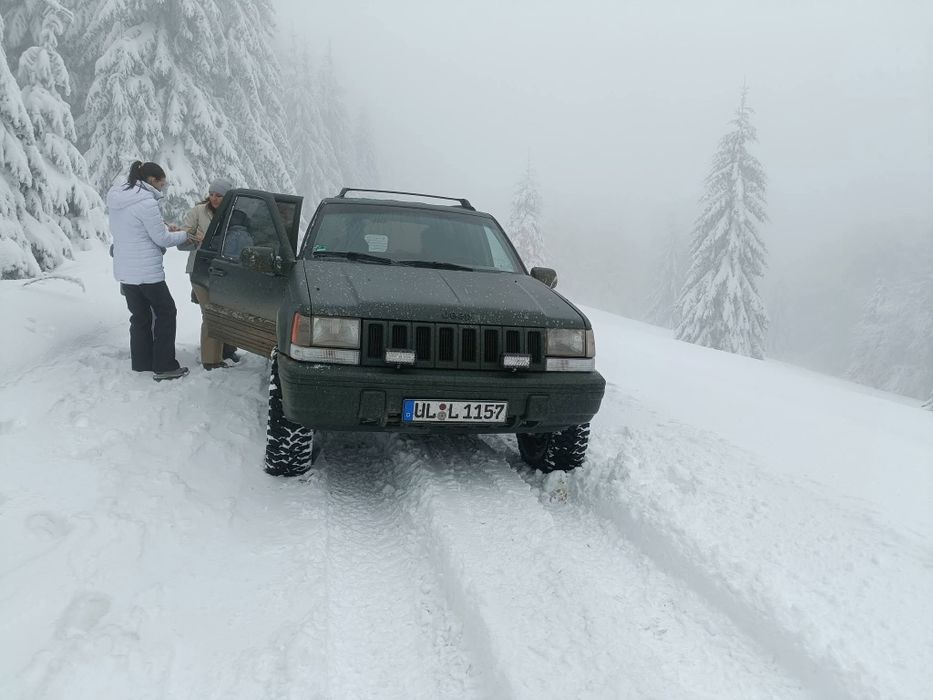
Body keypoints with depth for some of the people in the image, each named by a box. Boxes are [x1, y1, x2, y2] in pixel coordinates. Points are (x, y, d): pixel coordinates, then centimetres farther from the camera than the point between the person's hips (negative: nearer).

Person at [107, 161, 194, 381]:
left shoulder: (115, 198, 8)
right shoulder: (146, 202, -19)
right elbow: (161, 239, -14)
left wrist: (165, 228, 10)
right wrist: (184, 234, 2)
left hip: (123, 270, 8)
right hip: (147, 271, -8)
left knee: (139, 316, 17)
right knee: (166, 313, 5)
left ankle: (141, 363, 24)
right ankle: (164, 367, 6)